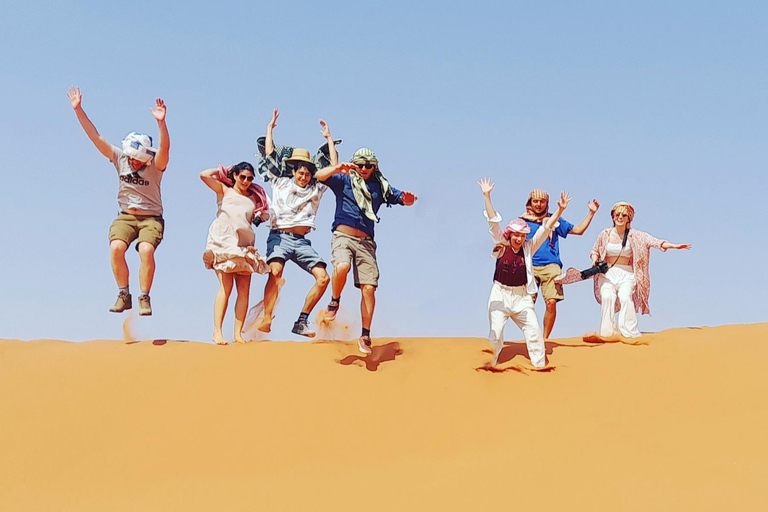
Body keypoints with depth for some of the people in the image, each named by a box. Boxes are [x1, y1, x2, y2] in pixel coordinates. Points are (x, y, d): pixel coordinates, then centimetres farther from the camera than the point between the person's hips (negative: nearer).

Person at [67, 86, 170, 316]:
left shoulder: (155, 165, -11)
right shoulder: (120, 158, -1)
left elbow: (165, 148, -32)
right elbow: (95, 137, -4)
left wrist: (161, 122, -49)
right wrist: (78, 110, -11)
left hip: (151, 218, -3)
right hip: (125, 216, 3)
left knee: (146, 250, -28)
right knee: (116, 247, -24)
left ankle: (144, 298, -15)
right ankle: (123, 295, -10)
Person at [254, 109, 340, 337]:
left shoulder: (316, 189, 16)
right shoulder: (280, 183, 12)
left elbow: (333, 169, 15)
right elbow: (269, 155, 12)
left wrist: (329, 138, 18)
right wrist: (270, 128, 16)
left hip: (302, 241, 4)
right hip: (280, 237, -4)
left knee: (323, 278, -11)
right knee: (275, 272, -29)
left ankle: (302, 321, -6)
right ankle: (266, 319, -31)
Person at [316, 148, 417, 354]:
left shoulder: (380, 187, 16)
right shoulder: (344, 181, 9)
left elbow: (402, 199, 10)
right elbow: (320, 175, -6)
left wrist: (408, 198, -14)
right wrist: (339, 167, -24)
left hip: (366, 242, 3)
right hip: (343, 236, -2)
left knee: (369, 288, -8)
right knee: (342, 267, -33)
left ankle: (365, 335, 2)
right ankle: (335, 301, -4)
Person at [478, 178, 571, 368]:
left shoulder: (528, 248, 2)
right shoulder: (501, 246, -2)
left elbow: (546, 229, -2)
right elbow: (493, 221, -8)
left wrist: (560, 210, -11)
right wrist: (487, 196, -15)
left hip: (522, 297, 2)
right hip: (500, 295, -2)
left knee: (534, 332, 0)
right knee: (495, 334, -7)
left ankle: (540, 366, 11)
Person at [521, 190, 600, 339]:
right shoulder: (522, 221, 13)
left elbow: (578, 230, 18)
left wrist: (591, 213, 12)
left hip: (550, 266, 0)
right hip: (529, 267, 0)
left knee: (551, 302, -14)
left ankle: (545, 339, -3)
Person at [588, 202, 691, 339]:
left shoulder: (635, 235, 0)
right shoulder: (605, 234, 5)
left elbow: (653, 241, -13)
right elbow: (595, 251, 18)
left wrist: (674, 246, -26)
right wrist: (594, 260, -4)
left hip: (626, 274, -1)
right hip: (607, 273, 1)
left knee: (625, 298, -26)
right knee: (607, 297, -24)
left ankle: (630, 333, -23)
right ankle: (609, 332, -20)